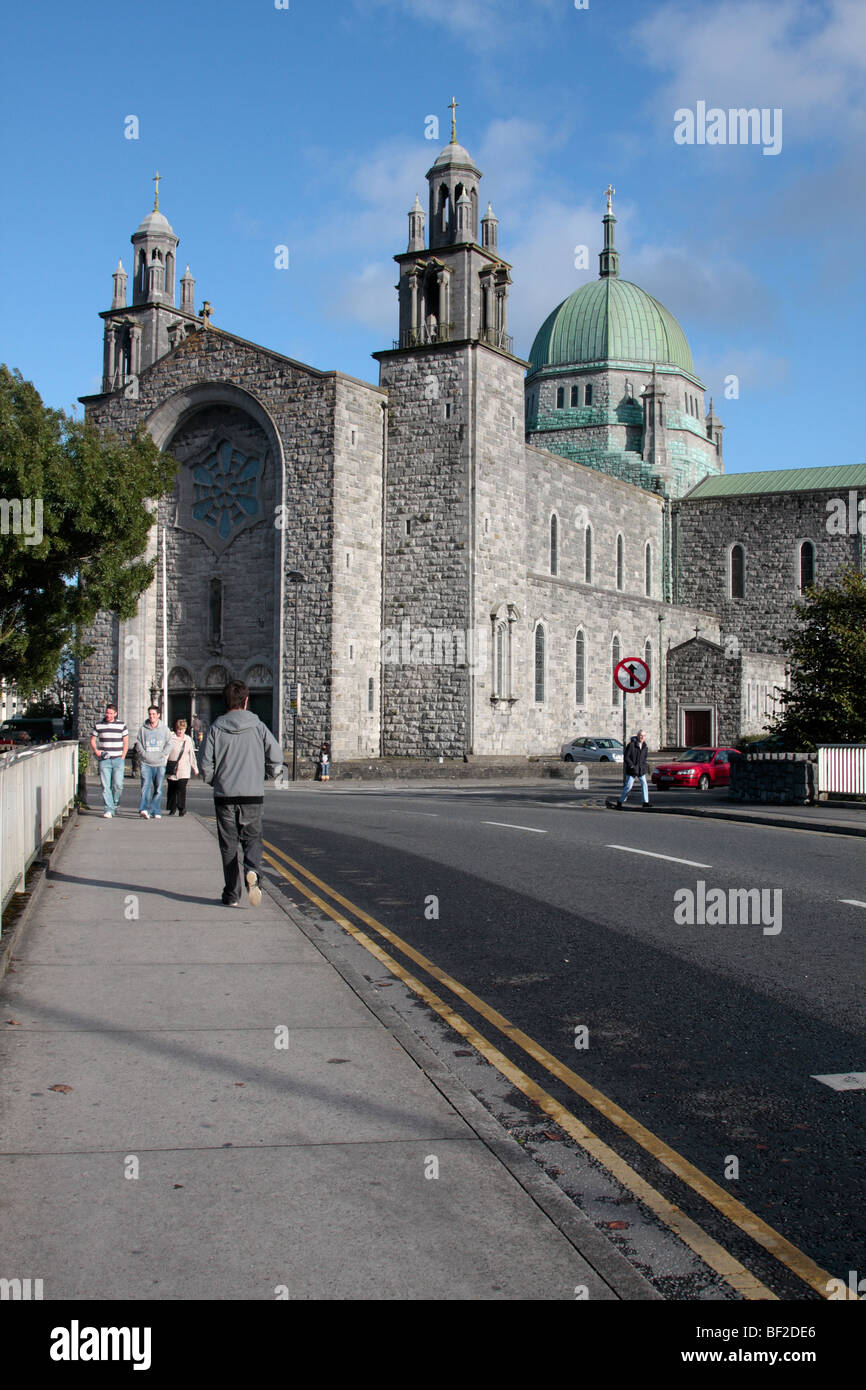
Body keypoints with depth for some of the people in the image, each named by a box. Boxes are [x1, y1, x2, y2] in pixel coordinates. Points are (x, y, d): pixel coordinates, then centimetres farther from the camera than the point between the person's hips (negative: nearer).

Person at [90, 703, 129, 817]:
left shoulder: (121, 725, 5)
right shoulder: (98, 725, 7)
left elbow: (126, 742, 8)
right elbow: (92, 740, 15)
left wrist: (122, 757, 1)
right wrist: (96, 751, -3)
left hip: (118, 760, -1)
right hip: (104, 760, 1)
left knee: (118, 785, -7)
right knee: (106, 786, -5)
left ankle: (115, 804, 18)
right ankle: (108, 809, -2)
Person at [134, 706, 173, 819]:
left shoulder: (164, 729, 6)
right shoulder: (143, 729, 6)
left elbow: (169, 743, 6)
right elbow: (138, 743, 7)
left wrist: (162, 754, -6)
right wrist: (143, 754, -6)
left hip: (160, 763, 1)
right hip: (146, 763, -1)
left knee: (158, 789, 5)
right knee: (145, 786, -15)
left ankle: (156, 811, 10)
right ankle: (144, 809, -24)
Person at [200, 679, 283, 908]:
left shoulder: (216, 728, -2)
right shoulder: (257, 726, -1)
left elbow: (206, 763, -4)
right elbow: (276, 756, -4)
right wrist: (267, 775, 16)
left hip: (224, 796, 0)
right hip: (253, 795, 0)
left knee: (228, 846, 9)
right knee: (252, 839, 13)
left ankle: (232, 895, 8)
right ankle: (251, 871, -18)